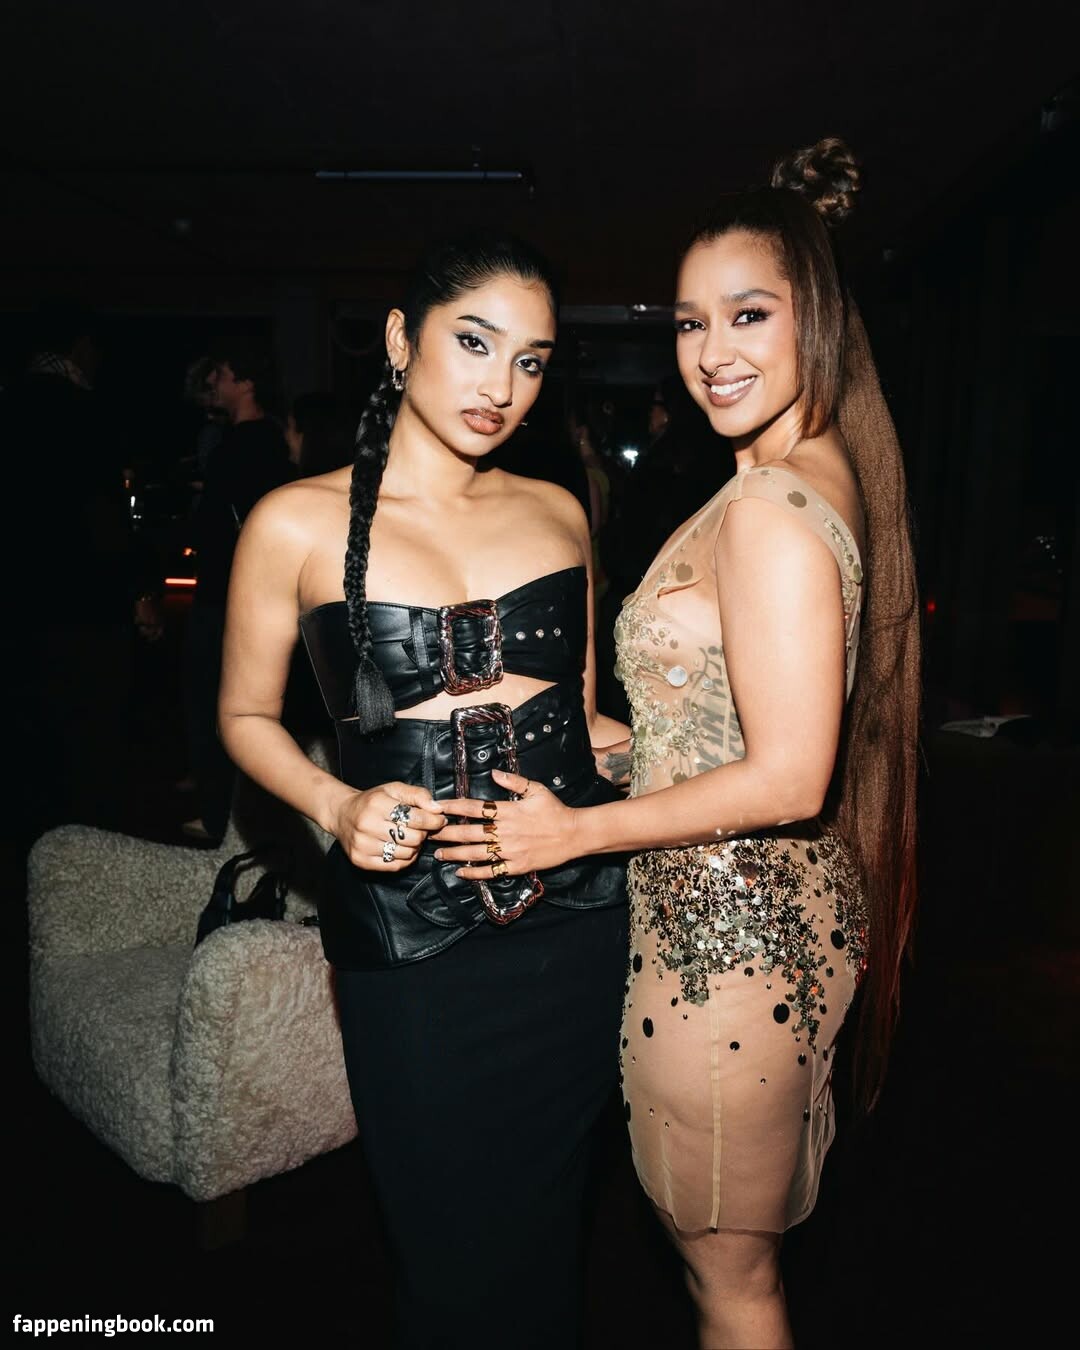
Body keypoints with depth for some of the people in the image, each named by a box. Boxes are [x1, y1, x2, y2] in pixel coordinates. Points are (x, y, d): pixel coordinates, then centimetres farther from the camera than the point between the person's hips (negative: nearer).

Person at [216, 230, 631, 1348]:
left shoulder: (557, 512, 4)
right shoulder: (298, 523, -7)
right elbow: (246, 714, 3)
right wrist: (338, 804, -15)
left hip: (578, 918, 4)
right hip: (414, 939, -3)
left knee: (548, 1230, 22)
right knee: (452, 1249, 15)